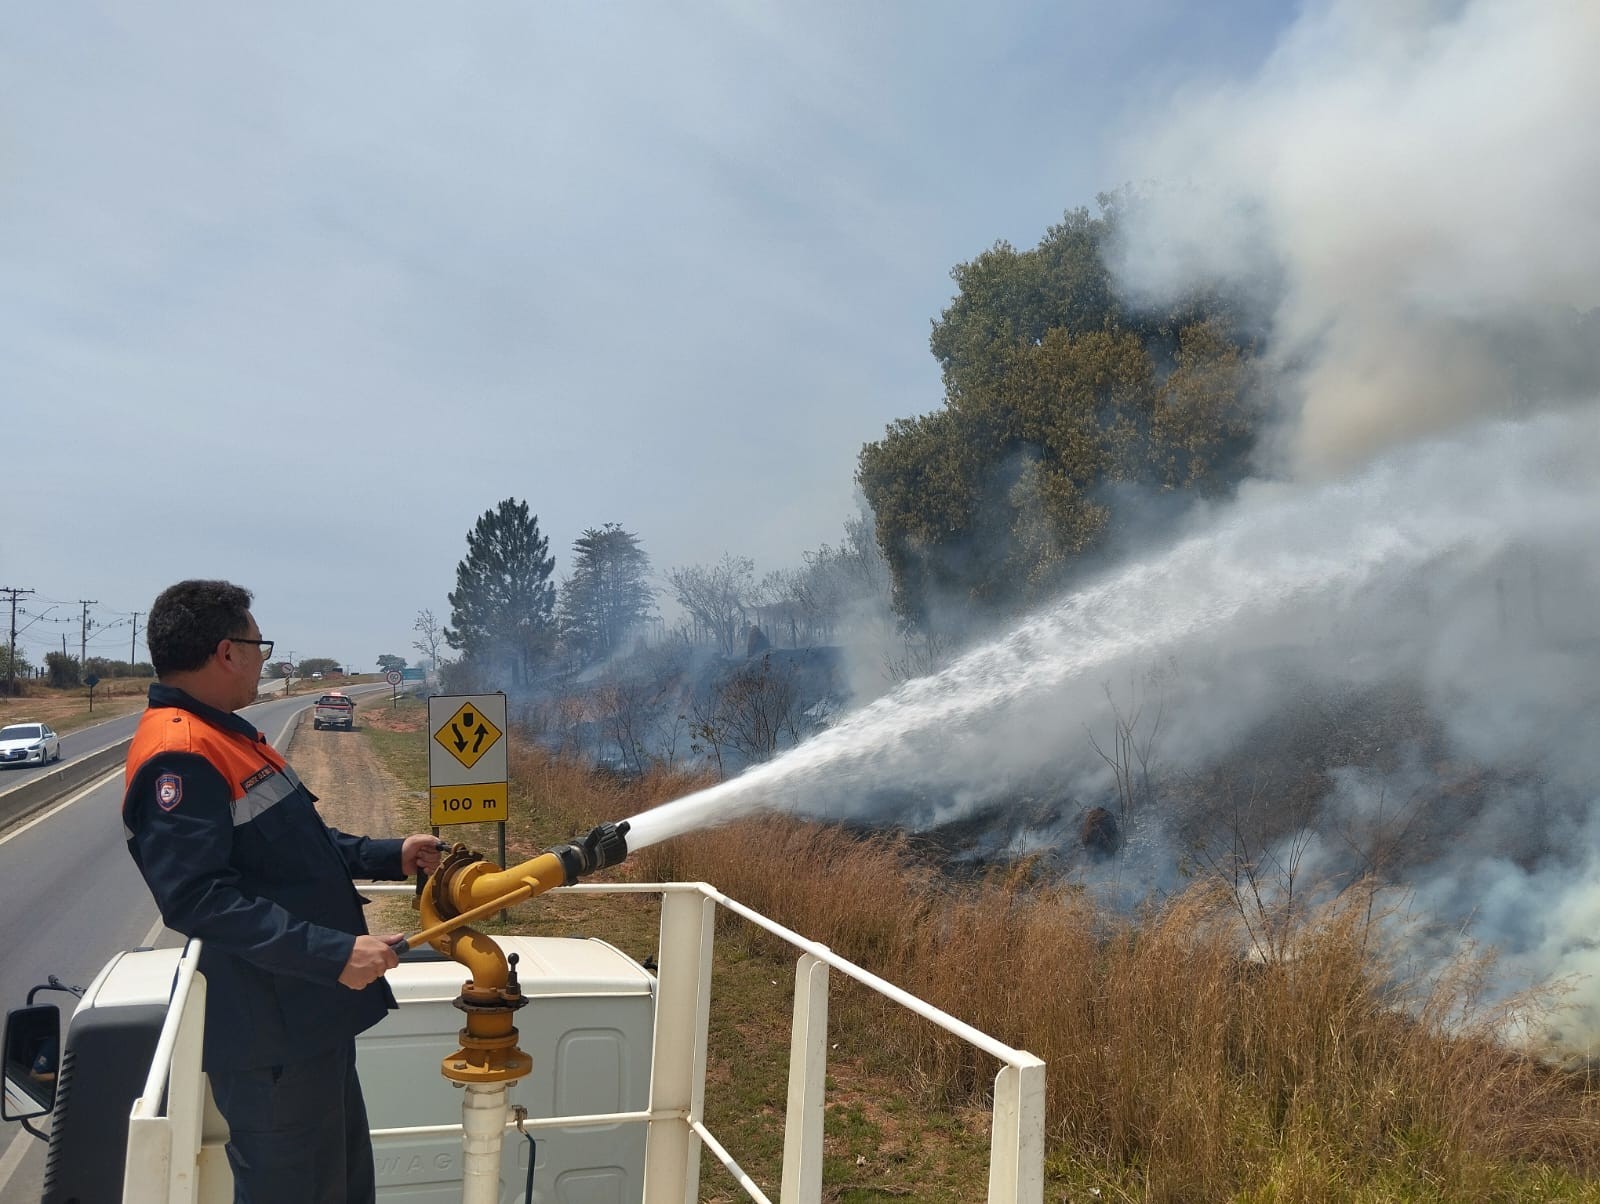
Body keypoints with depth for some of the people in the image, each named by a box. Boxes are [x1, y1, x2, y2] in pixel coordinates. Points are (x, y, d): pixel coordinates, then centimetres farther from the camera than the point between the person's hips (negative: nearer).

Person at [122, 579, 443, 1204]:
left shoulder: (225, 734, 12)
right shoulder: (177, 756, -22)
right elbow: (199, 898, -30)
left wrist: (390, 856, 11)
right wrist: (334, 953, -30)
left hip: (315, 1016, 10)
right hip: (273, 1038, -10)